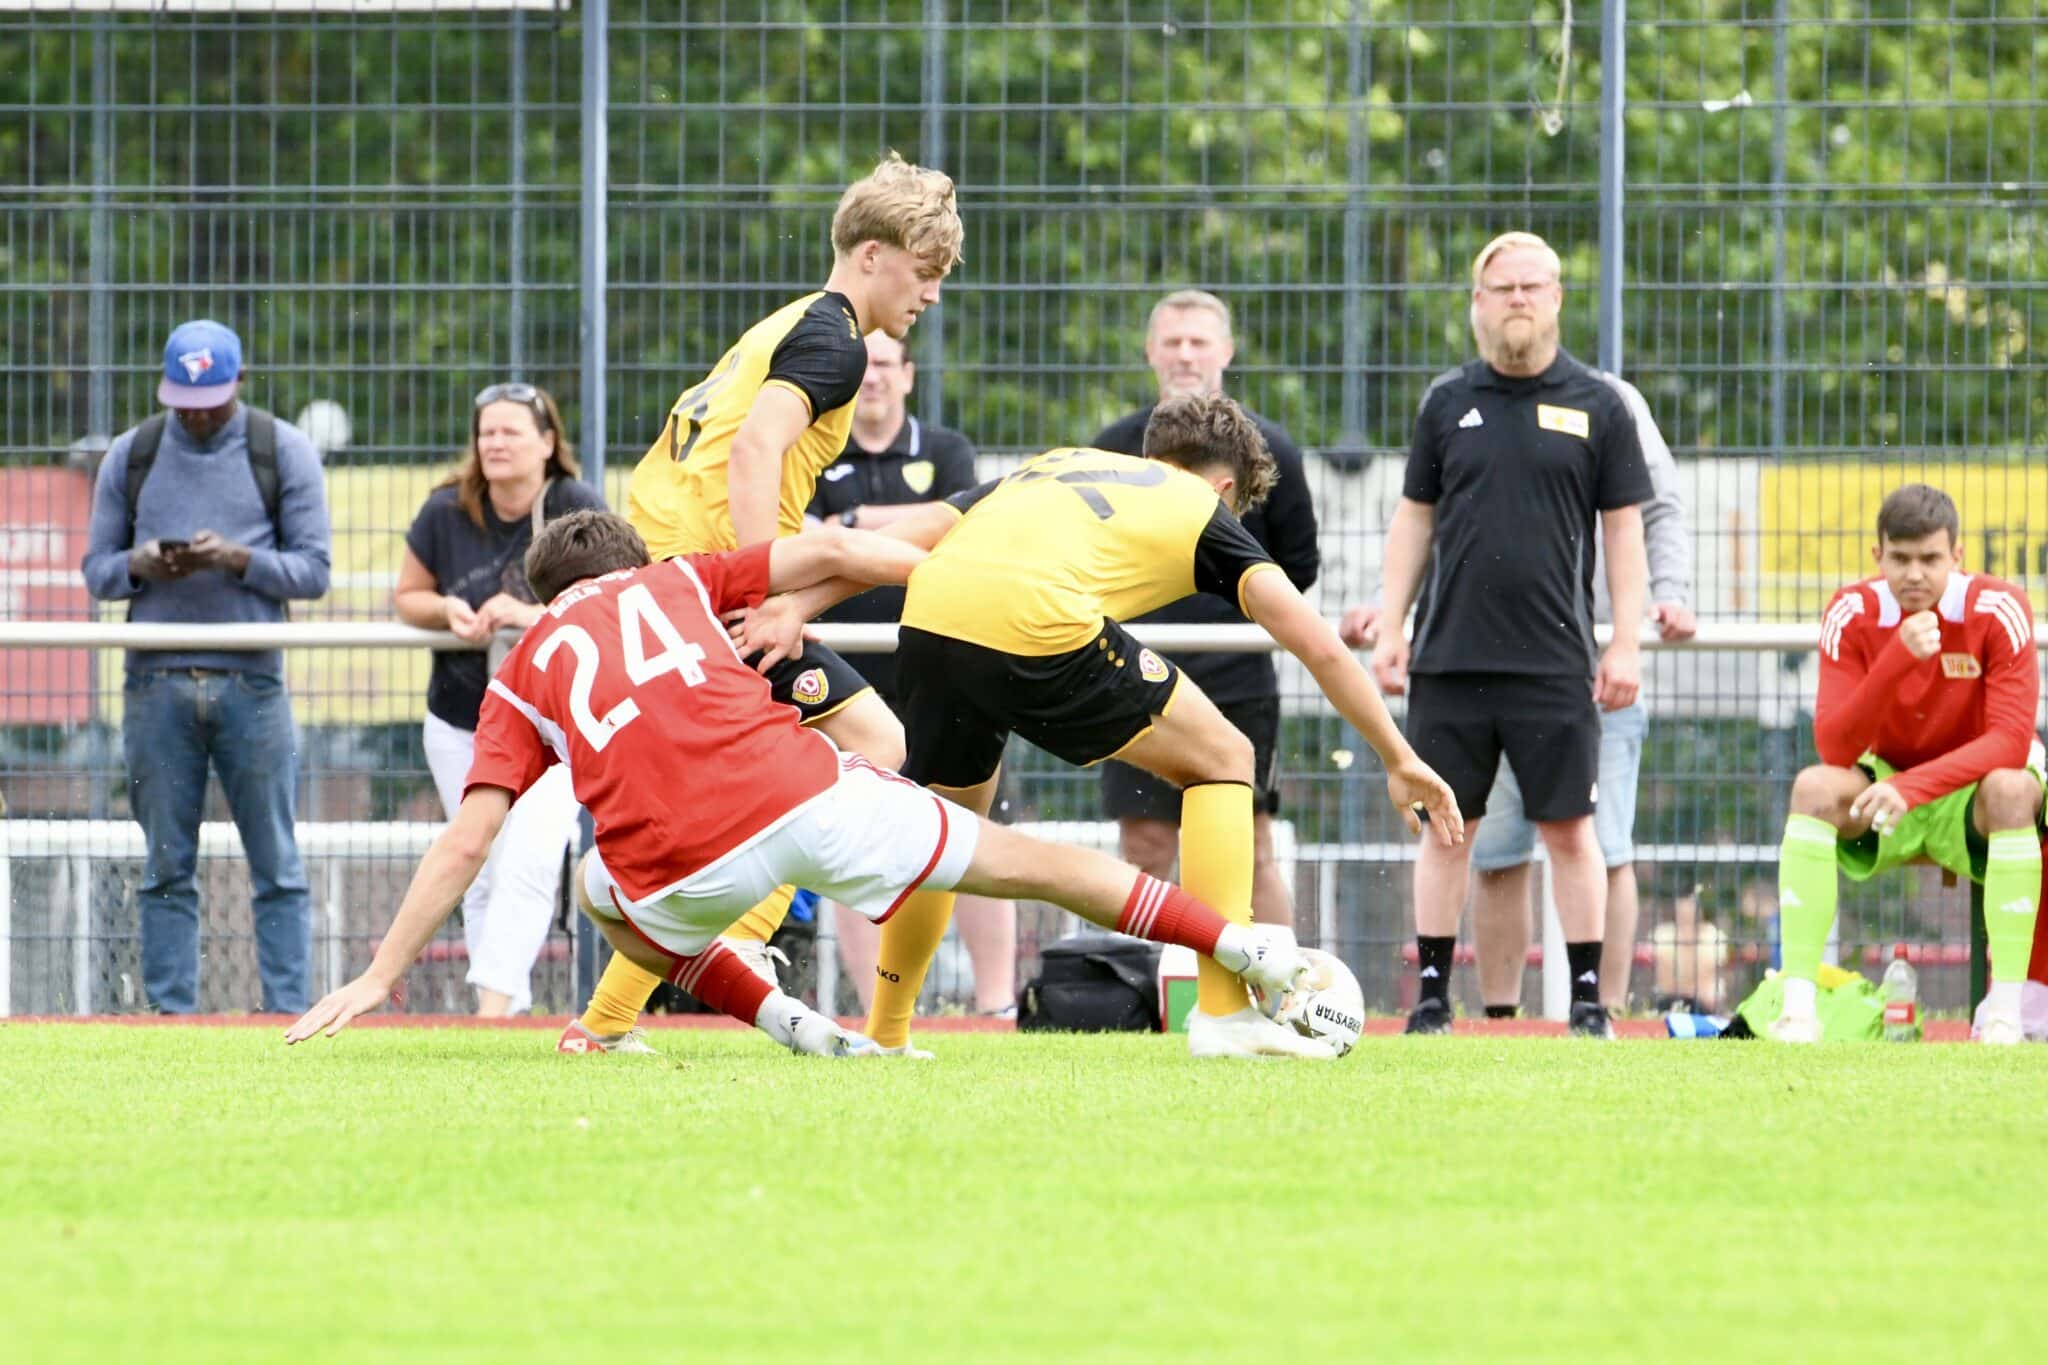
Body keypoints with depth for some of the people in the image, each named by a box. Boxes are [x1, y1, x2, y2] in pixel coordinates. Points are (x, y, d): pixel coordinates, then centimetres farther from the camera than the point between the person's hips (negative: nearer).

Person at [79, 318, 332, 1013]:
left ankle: (287, 1016, -1)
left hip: (253, 686, -1)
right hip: (157, 686, 2)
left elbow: (313, 570, 1)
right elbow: (96, 570, 11)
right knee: (166, 869, 2)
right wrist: (139, 566, -11)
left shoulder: (283, 451, 5)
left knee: (277, 867, -2)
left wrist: (239, 560, -15)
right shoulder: (131, 455, 11)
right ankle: (170, 1018, 5)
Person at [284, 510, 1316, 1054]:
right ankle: (1251, 951, 15)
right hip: (803, 789, 0)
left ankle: (786, 1024, 19)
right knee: (1025, 863, 17)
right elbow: (829, 551, 16)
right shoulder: (672, 582, 24)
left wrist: (379, 977, 13)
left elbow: (466, 839, 11)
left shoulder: (521, 678, 22)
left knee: (601, 893, 35)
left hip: (680, 872, 0)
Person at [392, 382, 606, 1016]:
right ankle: (508, 1011, 16)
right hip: (460, 725, 4)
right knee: (483, 875, 7)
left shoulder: (575, 508, -12)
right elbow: (407, 596, 6)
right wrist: (449, 612, -17)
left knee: (530, 861, -21)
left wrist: (537, 616, -32)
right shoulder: (446, 512, -5)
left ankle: (496, 1002, -27)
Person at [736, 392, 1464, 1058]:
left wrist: (798, 607, 17)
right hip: (1041, 624, -5)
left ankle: (884, 1032, 37)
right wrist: (1400, 760, 22)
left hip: (928, 615, 5)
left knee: (951, 813, 31)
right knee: (1221, 760, 13)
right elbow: (1317, 645, 16)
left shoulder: (1059, 464, 36)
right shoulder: (1205, 512, 23)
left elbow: (915, 532, 23)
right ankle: (1225, 1013, 5)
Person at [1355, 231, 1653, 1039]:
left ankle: (1588, 998, 4)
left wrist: (1626, 642, -1)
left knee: (1568, 828, -1)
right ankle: (1432, 995, 9)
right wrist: (1389, 630, 6)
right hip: (1449, 658, 2)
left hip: (1554, 662, -2)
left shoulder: (1596, 406, 5)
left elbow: (1624, 530, 6)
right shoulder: (1448, 402, 10)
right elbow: (1414, 520, 13)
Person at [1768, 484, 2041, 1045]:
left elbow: (2011, 741, -27)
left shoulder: (1998, 610, -19)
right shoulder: (1851, 615, -14)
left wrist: (1912, 787, -39)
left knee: (2011, 789, -35)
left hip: (1970, 795, -2)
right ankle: (1797, 1008, -30)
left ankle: (2005, 1013, -34)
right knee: (1813, 787, -28)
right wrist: (1899, 658, -36)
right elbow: (1833, 749, -23)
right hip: (1887, 790, 2)